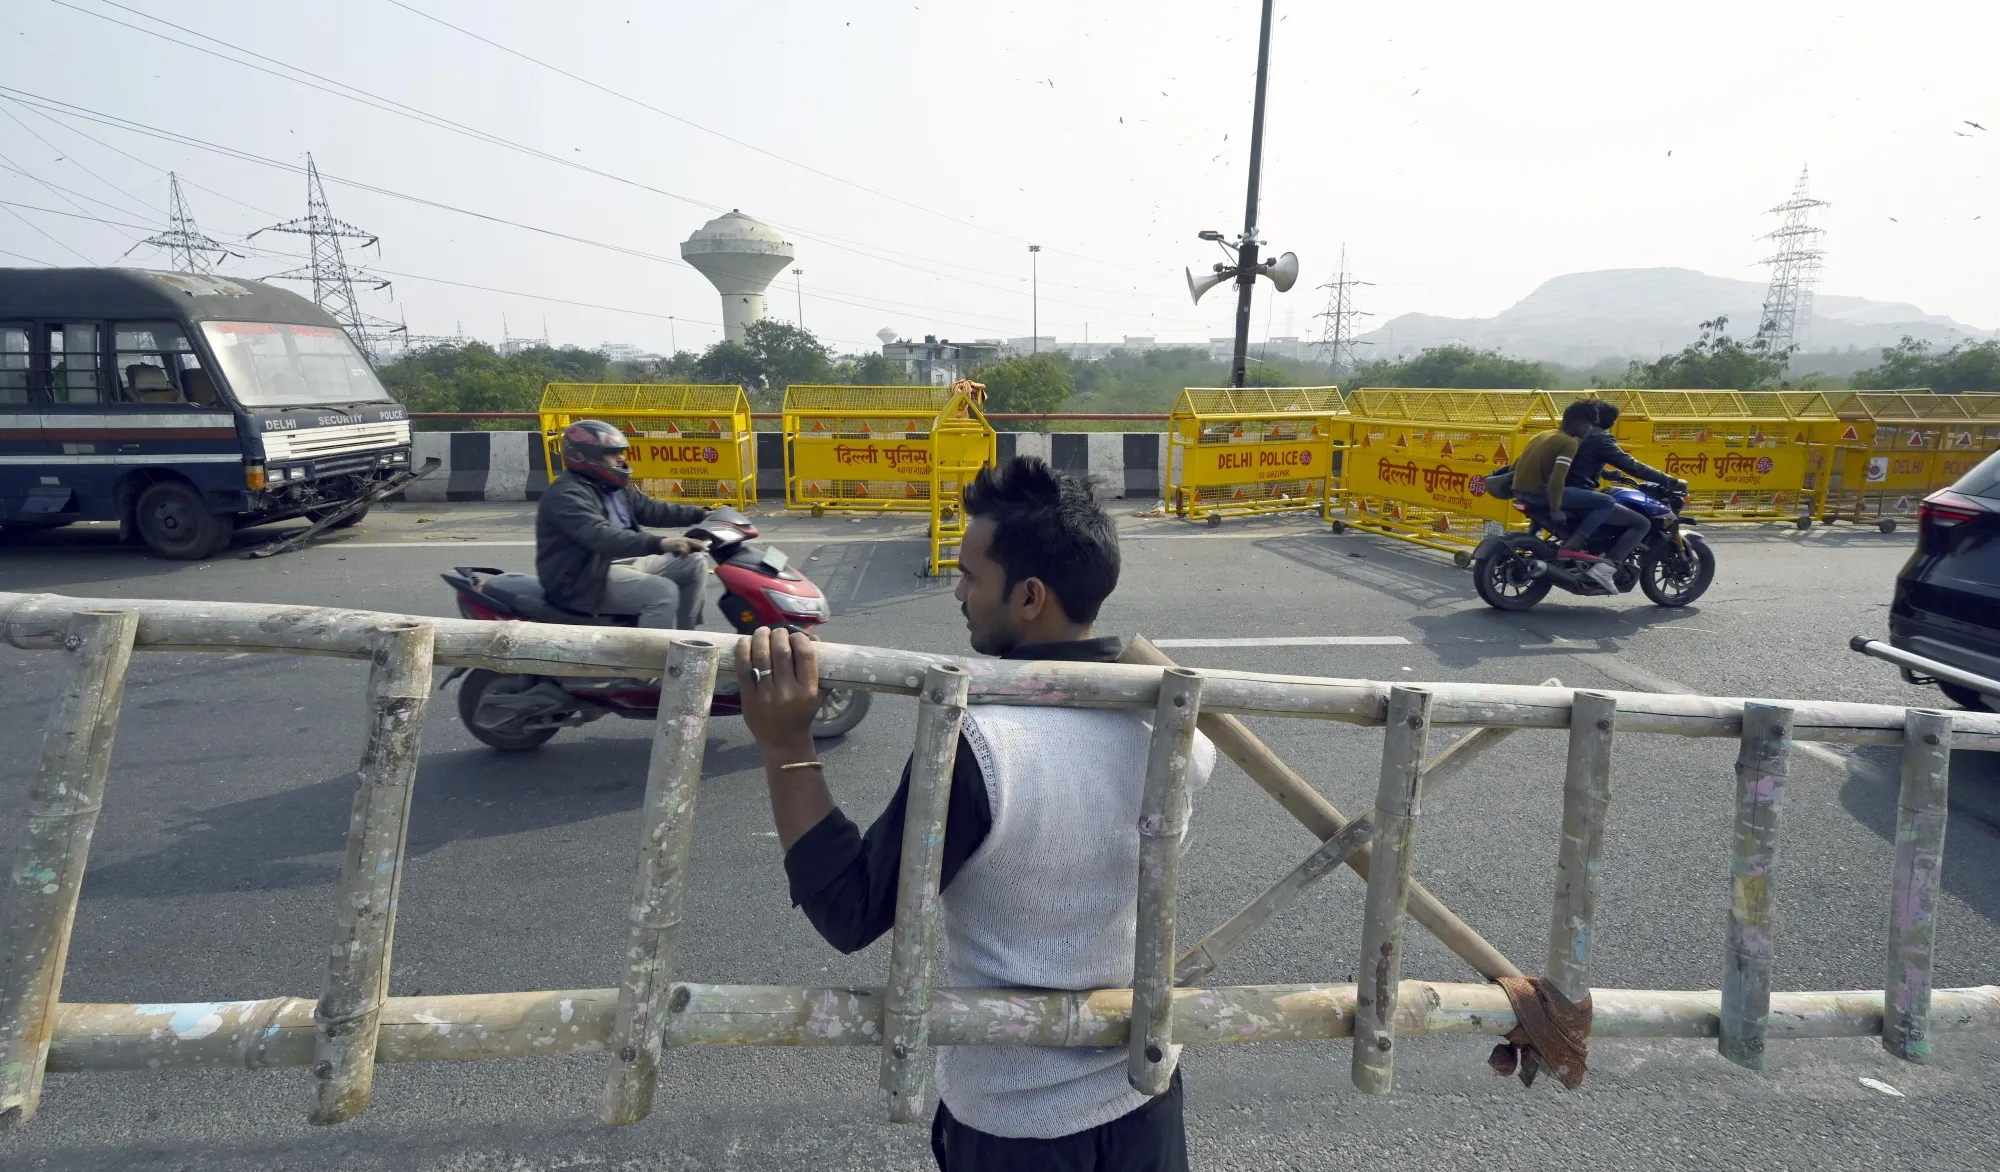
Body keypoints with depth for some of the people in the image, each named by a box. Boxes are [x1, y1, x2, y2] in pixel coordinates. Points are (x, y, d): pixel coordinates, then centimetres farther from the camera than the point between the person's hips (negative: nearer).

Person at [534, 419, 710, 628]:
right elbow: (601, 537, -35)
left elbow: (651, 510, 14)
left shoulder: (610, 486, 13)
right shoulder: (567, 495, -19)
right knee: (663, 592, -29)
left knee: (694, 563, 7)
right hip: (583, 579, -10)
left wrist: (701, 516, 4)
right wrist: (659, 544, -46)